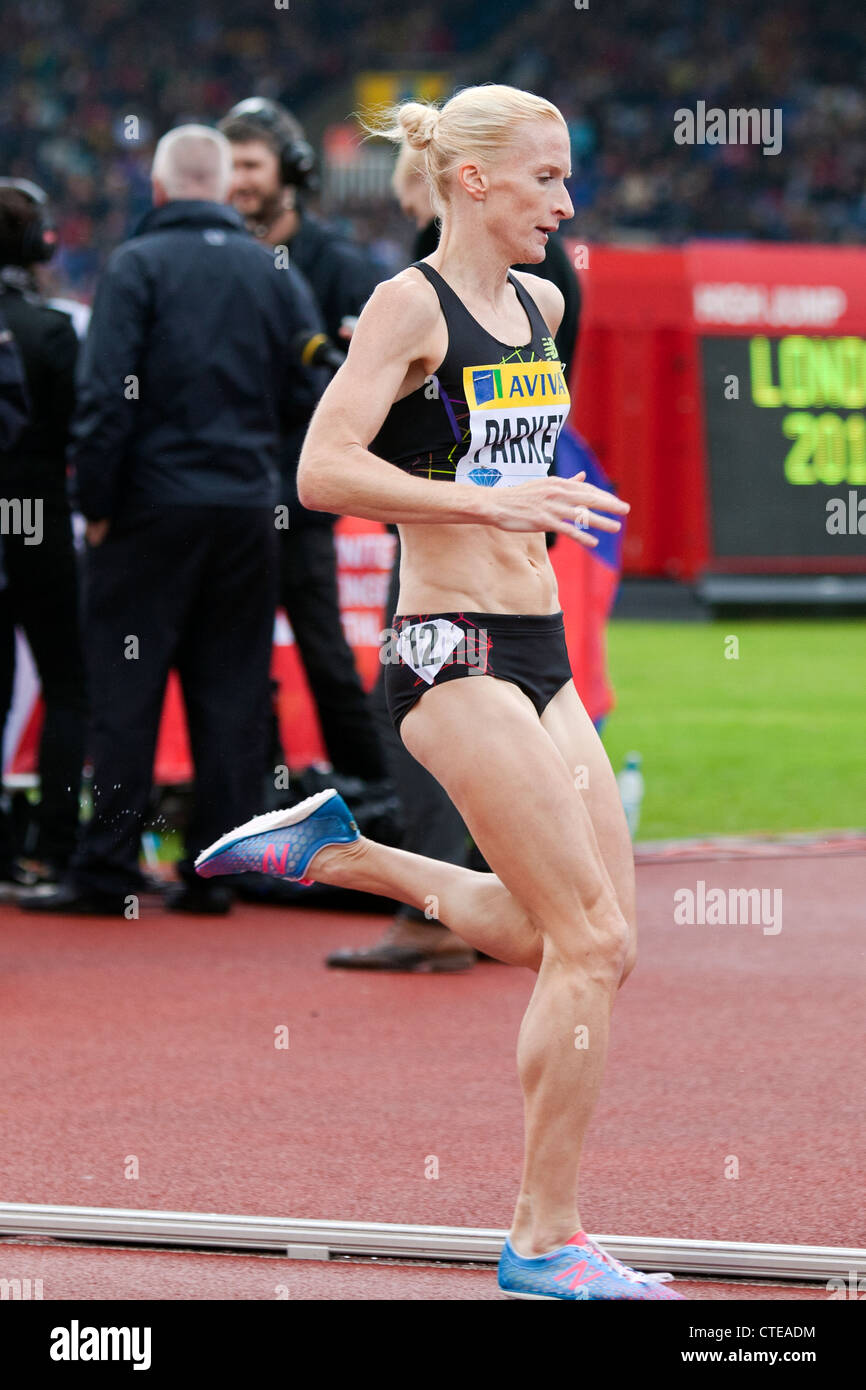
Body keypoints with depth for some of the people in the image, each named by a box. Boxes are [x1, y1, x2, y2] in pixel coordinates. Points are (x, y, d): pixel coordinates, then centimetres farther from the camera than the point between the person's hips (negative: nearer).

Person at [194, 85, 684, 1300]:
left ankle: (335, 849, 20)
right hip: (452, 654, -8)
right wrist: (485, 504, -25)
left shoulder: (539, 304, 13)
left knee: (580, 939, 8)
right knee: (591, 943, -10)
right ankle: (545, 1240, -1)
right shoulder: (411, 303, -10)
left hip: (538, 652, 8)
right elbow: (321, 471, -19)